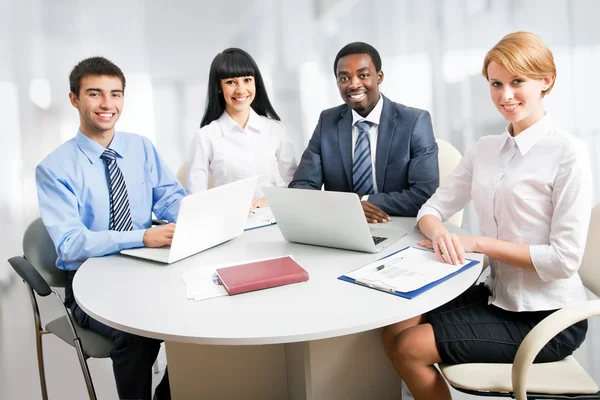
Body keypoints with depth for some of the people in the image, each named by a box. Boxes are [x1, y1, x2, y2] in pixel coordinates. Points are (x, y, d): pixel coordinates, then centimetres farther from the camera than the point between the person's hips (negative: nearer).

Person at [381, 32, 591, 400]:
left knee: (410, 348, -13)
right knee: (394, 331, -6)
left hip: (549, 318, -6)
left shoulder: (568, 154, -15)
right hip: (498, 296, 6)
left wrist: (477, 242, -18)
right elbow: (432, 208, 6)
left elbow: (565, 258, -18)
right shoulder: (486, 148, 5)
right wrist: (438, 232, -18)